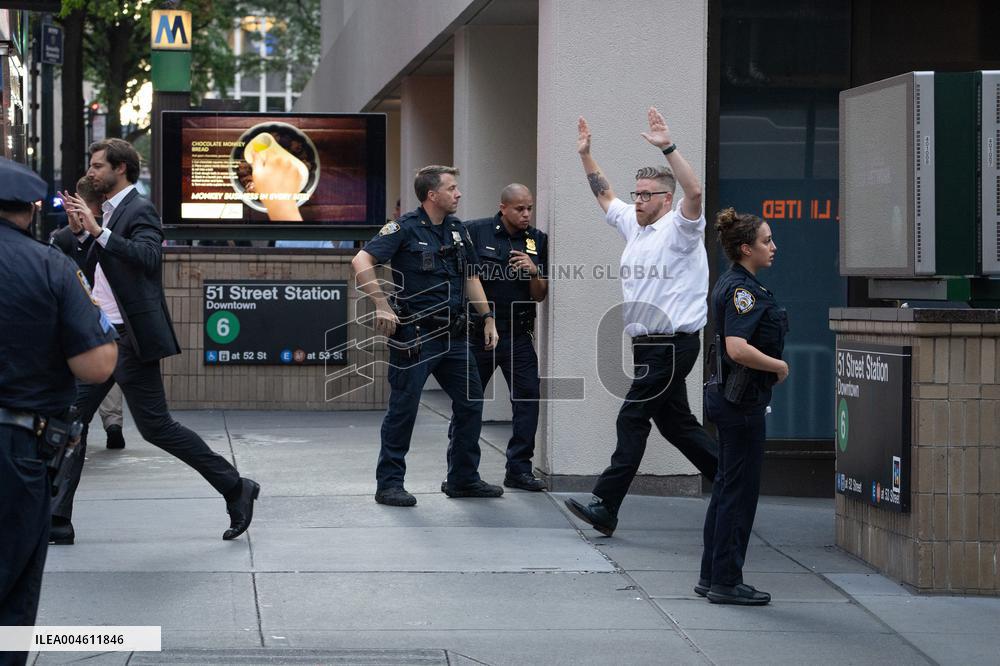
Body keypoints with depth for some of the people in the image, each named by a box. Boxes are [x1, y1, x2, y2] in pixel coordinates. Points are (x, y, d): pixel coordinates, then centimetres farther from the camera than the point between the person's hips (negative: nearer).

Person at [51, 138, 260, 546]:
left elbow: (148, 257, -30)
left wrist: (98, 232, -33)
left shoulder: (138, 212, -11)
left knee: (155, 426, -5)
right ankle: (57, 522, 8)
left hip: (129, 339, -9)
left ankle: (236, 489, 7)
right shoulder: (110, 212, 16)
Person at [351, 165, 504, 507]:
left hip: (453, 335, 7)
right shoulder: (405, 228, -10)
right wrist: (382, 306, -23)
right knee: (403, 409, -3)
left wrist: (487, 318, 15)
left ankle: (463, 479, 22)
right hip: (415, 336, -7)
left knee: (471, 404, 10)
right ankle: (389, 483, 6)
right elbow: (361, 262, -19)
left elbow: (470, 276, 21)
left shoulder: (457, 230, 12)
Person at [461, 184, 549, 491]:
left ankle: (519, 469, 2)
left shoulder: (537, 240, 5)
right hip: (478, 330, -2)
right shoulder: (475, 232, -5)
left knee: (528, 397, -5)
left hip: (518, 334, 2)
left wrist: (534, 272, -13)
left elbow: (540, 296, 5)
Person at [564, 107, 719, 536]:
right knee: (674, 421, 13)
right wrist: (586, 156, 24)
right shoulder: (633, 225, 15)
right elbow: (604, 196, 29)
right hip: (647, 343, 9)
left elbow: (695, 193, -28)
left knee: (632, 418, -11)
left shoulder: (680, 227, -9)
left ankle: (605, 507, -11)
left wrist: (667, 148, -33)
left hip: (673, 342, -9)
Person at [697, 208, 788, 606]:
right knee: (740, 491, -3)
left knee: (727, 488, 14)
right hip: (742, 401, -10)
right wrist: (779, 366, -17)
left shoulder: (732, 285, 13)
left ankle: (712, 576, 20)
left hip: (728, 396, 10)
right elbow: (737, 349, -30)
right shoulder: (742, 290, -18)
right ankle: (726, 583, 2)